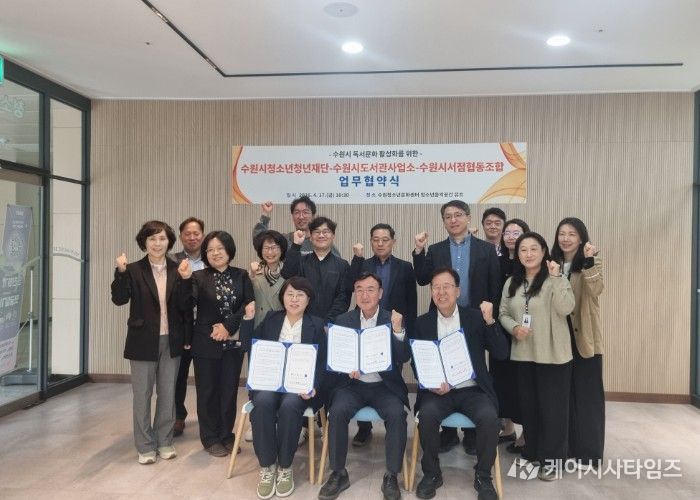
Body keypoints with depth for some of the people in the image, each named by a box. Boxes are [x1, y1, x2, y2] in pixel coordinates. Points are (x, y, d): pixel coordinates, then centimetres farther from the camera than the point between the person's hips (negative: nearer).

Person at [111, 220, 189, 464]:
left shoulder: (177, 271, 2)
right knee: (142, 395, 8)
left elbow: (186, 307, 3)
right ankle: (145, 446, 22)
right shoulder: (134, 270, -4)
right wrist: (121, 272, -27)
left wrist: (187, 338, 1)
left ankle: (165, 441, 28)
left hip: (171, 341, 2)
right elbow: (119, 299, -15)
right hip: (143, 342, -2)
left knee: (168, 394, 12)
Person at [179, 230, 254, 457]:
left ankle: (226, 435, 26)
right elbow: (189, 304, -17)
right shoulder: (199, 277, -3)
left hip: (233, 343, 2)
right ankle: (210, 438, 23)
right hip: (206, 344, -2)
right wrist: (186, 280, -33)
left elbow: (249, 305, -4)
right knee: (207, 391, 8)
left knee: (229, 390, 10)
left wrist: (228, 325, -14)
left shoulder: (241, 276, 3)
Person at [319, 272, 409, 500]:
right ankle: (338, 473, -9)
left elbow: (404, 358, -8)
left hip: (384, 385, -1)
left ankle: (391, 476, -10)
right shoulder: (342, 320, 5)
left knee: (397, 414, -28)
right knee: (337, 411, -27)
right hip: (352, 384, 1)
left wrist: (398, 330, -24)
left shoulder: (393, 320, 1)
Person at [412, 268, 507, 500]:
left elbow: (501, 354, -4)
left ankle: (483, 476, -1)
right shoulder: (422, 322, 6)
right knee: (427, 414, -29)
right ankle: (431, 473, -4)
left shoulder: (475, 317, 3)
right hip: (437, 390, 1)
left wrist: (490, 321, -17)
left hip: (472, 389, 0)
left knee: (489, 417, -28)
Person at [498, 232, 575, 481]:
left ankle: (552, 458, 19)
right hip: (523, 354, 5)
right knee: (528, 404, 15)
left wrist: (556, 277, -27)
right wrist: (514, 327, -10)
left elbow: (566, 308, -22)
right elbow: (503, 313, 10)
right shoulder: (511, 283, 6)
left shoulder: (556, 279, -7)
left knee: (551, 405, 4)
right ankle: (532, 452, 31)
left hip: (552, 354, -5)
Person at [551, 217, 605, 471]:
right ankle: (567, 446, 24)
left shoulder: (593, 262, -4)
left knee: (587, 392, 2)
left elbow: (595, 291, -22)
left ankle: (589, 451, 12)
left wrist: (588, 262, -30)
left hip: (584, 335, -4)